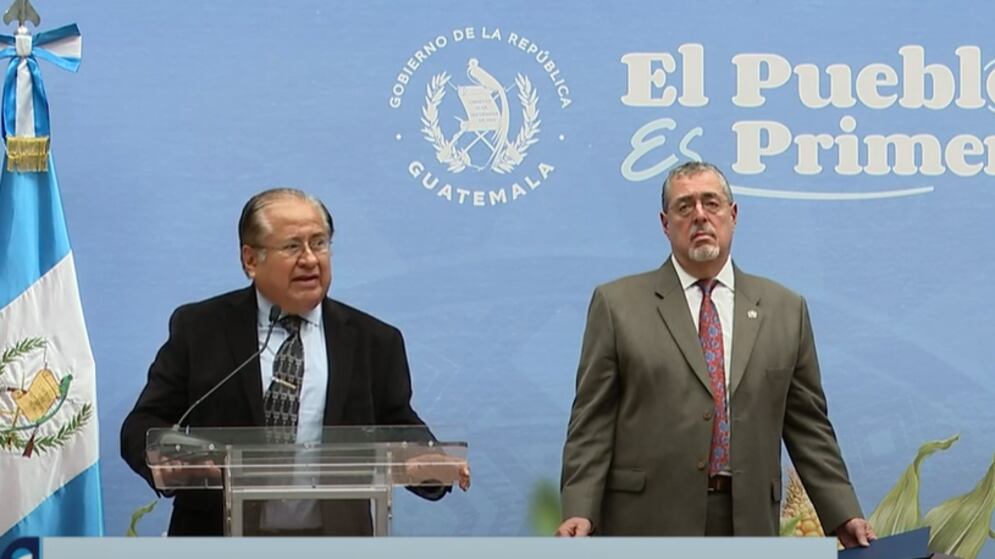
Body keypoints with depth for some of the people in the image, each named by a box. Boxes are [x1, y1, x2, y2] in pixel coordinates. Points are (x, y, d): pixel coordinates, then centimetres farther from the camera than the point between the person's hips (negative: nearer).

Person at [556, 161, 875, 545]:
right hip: (648, 525, -2)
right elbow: (592, 422, 1)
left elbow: (807, 425, 14)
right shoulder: (618, 304, 6)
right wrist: (578, 511, -10)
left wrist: (843, 515, 7)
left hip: (747, 524, 2)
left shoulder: (785, 309, 12)